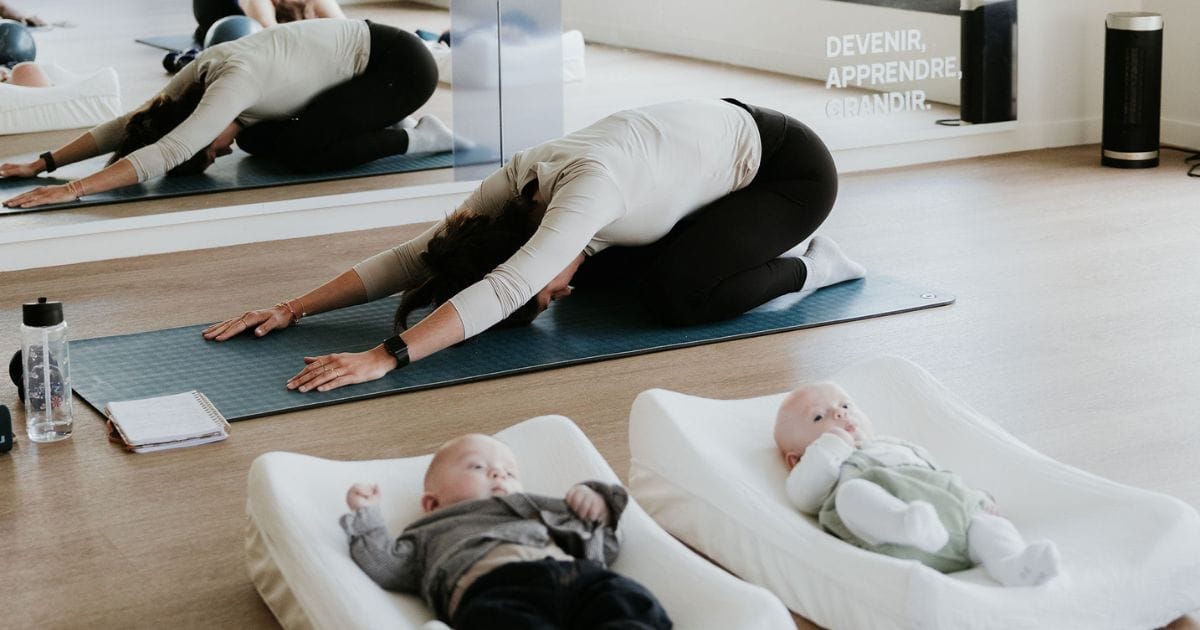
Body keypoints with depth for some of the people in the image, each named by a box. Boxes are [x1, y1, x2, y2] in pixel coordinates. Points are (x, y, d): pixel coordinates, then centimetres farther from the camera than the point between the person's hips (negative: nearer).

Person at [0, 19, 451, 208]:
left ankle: (415, 138, -4)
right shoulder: (203, 73, -7)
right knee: (259, 138, 4)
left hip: (399, 64, -9)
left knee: (301, 149, -23)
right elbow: (128, 125, -1)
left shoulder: (235, 81, -30)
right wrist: (42, 164, -7)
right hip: (359, 52, 9)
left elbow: (164, 153, -39)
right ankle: (376, 122, 17)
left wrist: (72, 190, -42)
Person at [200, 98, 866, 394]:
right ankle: (758, 238, 20)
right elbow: (417, 253, -13)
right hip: (715, 132, 8)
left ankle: (806, 264, 1)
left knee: (677, 293, -25)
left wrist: (384, 357, -54)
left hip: (787, 165, -8)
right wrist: (293, 307, -20)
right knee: (599, 271, 6)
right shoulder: (515, 182, -15)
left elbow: (504, 290, -47)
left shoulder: (588, 187, -37)